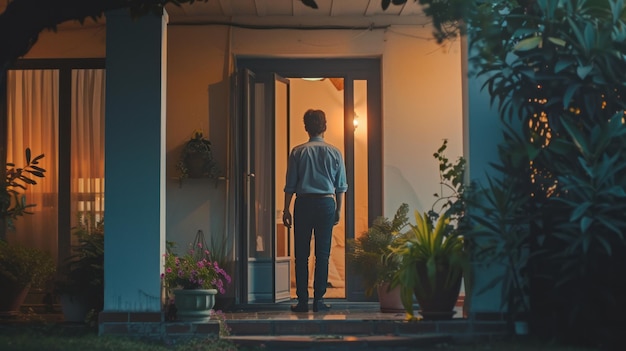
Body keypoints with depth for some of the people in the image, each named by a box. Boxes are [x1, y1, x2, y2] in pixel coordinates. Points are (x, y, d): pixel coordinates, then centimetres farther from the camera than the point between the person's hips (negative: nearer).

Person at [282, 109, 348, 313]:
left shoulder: (298, 152, 0)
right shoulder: (334, 152, 3)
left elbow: (290, 185, 0)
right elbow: (341, 186, 5)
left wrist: (286, 210, 7)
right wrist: (338, 210, 13)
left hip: (303, 204, 0)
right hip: (326, 204, 1)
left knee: (301, 254, 4)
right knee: (323, 254, 3)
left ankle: (302, 300, 3)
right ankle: (318, 300, 2)